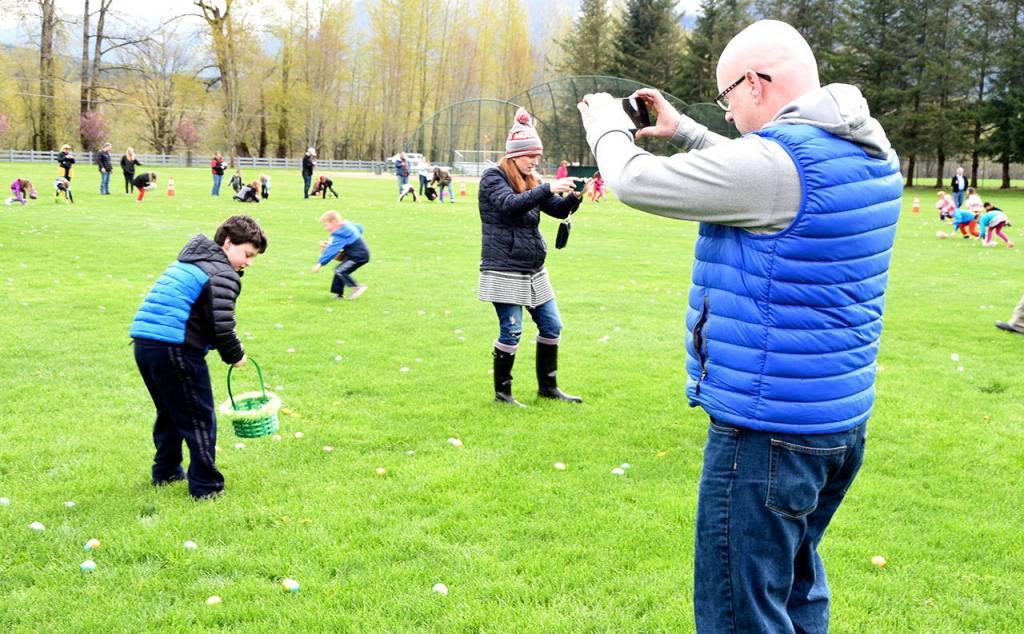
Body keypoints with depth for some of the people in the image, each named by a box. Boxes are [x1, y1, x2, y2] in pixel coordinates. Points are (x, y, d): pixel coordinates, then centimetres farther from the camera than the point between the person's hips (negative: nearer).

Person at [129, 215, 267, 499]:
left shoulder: (188, 262, 23)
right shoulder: (223, 274, -7)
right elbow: (222, 326, -16)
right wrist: (235, 355, 2)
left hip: (144, 344, 9)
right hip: (175, 350, -9)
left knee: (169, 412, 26)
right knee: (200, 419, 2)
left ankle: (165, 471, 37)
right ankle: (205, 487, 8)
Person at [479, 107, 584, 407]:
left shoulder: (531, 181, 15)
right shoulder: (493, 177, -7)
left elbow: (558, 210, 10)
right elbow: (510, 204, -26)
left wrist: (574, 197, -11)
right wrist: (548, 189, -32)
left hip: (534, 270, 8)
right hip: (504, 270, -8)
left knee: (552, 327, 10)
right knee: (511, 331, -6)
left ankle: (548, 386, 24)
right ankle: (502, 392, 10)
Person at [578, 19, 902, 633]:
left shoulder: (773, 162, -22)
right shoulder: (871, 154, 7)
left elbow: (636, 182, -13)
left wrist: (607, 127, 7)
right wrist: (683, 130, 23)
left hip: (767, 429, -9)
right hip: (844, 418, 10)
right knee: (796, 583, 26)